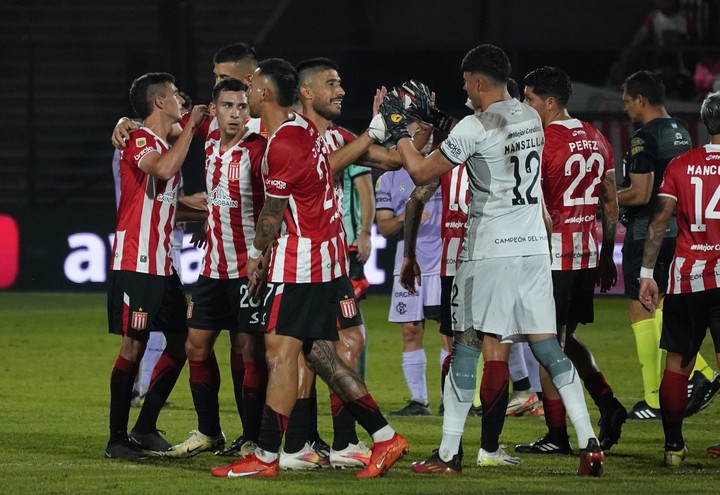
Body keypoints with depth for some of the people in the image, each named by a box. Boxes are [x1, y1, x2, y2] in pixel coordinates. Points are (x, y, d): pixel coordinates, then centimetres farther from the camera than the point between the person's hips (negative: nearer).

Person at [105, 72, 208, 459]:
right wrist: (190, 125, -22)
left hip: (162, 264, 10)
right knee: (134, 346, -9)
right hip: (135, 264, -10)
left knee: (179, 345, 9)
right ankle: (117, 438, -5)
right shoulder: (141, 141, -10)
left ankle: (145, 430, 15)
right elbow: (164, 169, -33)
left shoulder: (166, 143, 19)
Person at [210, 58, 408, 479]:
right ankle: (385, 438, 9)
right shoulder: (306, 129, 10)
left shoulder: (282, 144, -18)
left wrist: (257, 253, 9)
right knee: (320, 354, 10)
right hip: (329, 255, 9)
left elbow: (273, 213, -9)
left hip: (300, 261, -9)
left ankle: (266, 457, -9)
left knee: (280, 351, -8)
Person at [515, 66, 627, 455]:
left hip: (552, 253, -7)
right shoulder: (596, 139, 11)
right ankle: (608, 405, 4)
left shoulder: (540, 142, -13)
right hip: (589, 253, 7)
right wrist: (607, 257, 22)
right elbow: (610, 204, 15)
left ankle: (557, 435, 1)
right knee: (566, 338, 19)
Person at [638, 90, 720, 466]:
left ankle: (673, 445, 13)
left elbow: (660, 220, 0)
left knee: (677, 362, 11)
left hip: (685, 276, 3)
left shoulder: (681, 165, 4)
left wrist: (647, 274, 3)